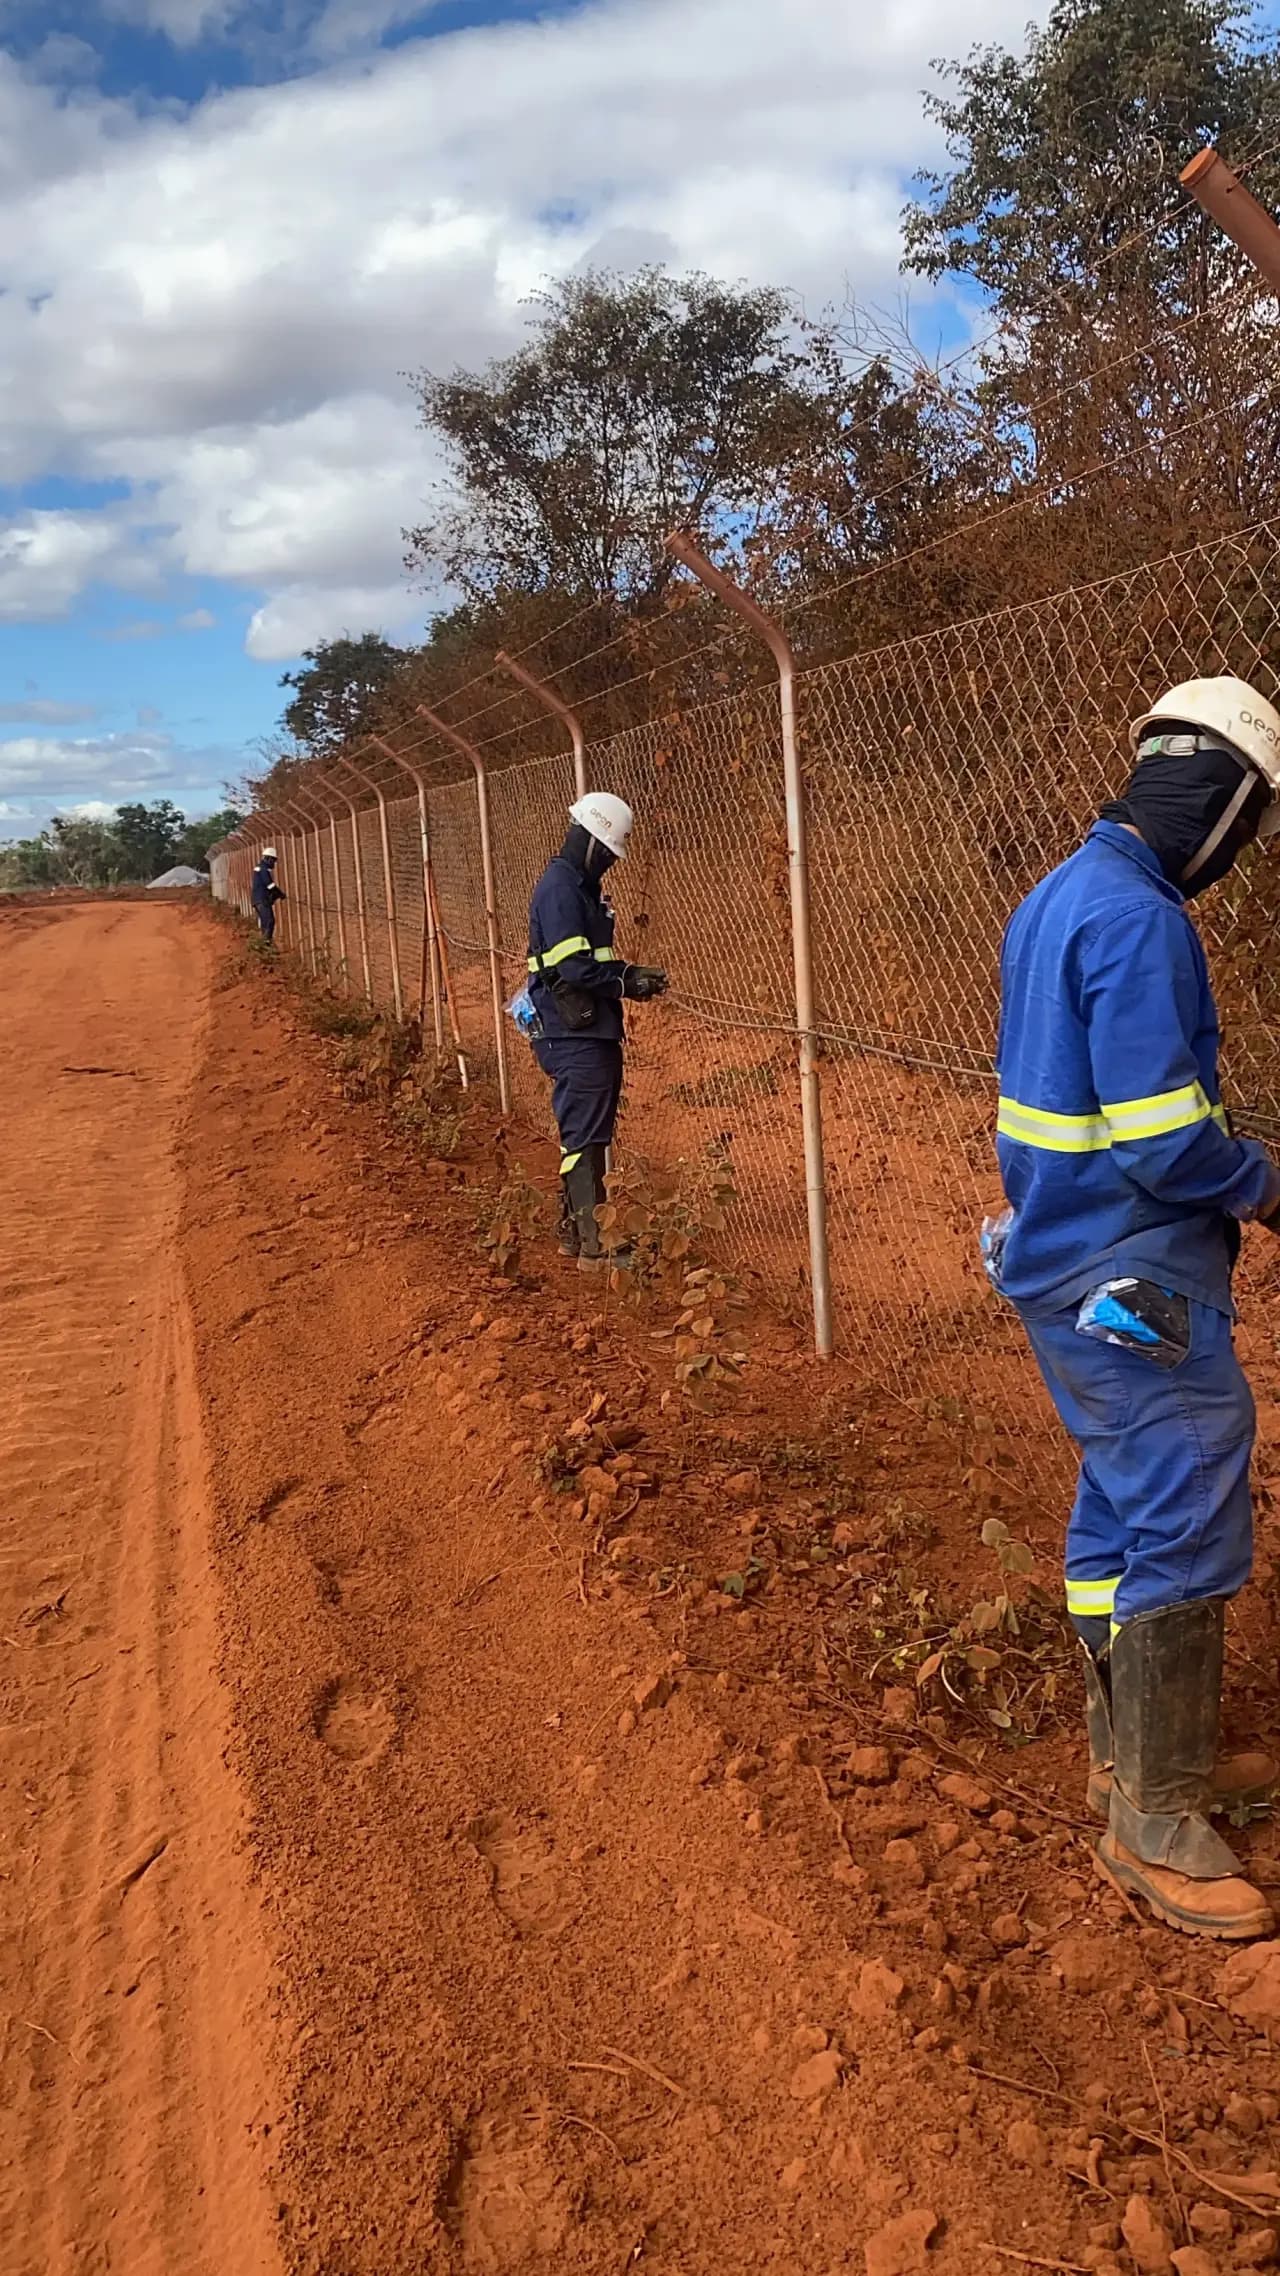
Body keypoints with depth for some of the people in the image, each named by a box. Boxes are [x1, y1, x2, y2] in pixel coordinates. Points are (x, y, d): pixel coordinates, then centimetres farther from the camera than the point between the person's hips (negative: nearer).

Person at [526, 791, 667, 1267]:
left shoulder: (582, 887, 17)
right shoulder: (559, 888, -15)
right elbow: (573, 967, -23)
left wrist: (630, 973, 6)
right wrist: (627, 983, -15)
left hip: (592, 1034, 10)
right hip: (574, 1037, -10)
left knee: (587, 1134, 16)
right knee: (585, 1138, -8)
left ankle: (573, 1228, 26)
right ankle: (593, 1245, -4)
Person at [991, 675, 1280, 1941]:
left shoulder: (1058, 897, 10)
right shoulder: (1140, 922, -21)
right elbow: (1167, 1149, -24)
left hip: (1062, 1264, 10)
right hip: (1134, 1280, -10)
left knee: (1123, 1506, 19)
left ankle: (1130, 1755, 35)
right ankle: (1155, 1824, 12)